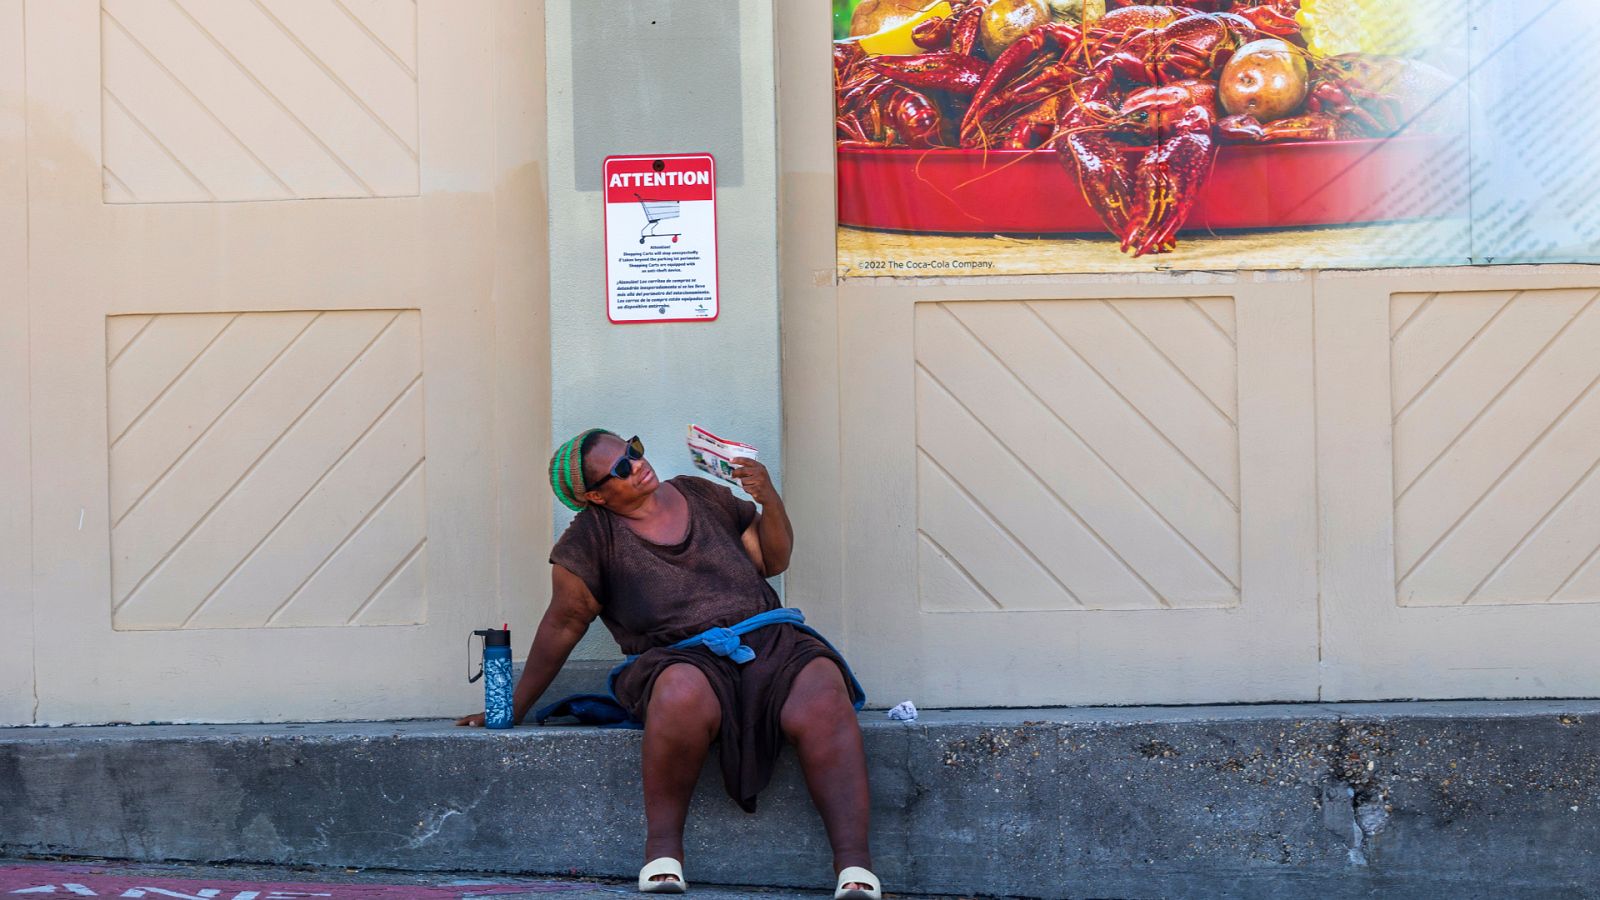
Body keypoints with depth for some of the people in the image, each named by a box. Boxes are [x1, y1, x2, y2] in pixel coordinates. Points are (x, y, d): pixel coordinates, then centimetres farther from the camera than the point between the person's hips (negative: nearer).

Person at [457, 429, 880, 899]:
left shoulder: (700, 494, 18)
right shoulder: (592, 538, 8)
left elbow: (773, 561, 23)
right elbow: (562, 625, 11)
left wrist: (769, 500, 5)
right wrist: (512, 710, 11)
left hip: (769, 642, 3)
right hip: (686, 658, -3)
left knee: (822, 701, -32)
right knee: (683, 692, -42)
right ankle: (662, 848, -25)